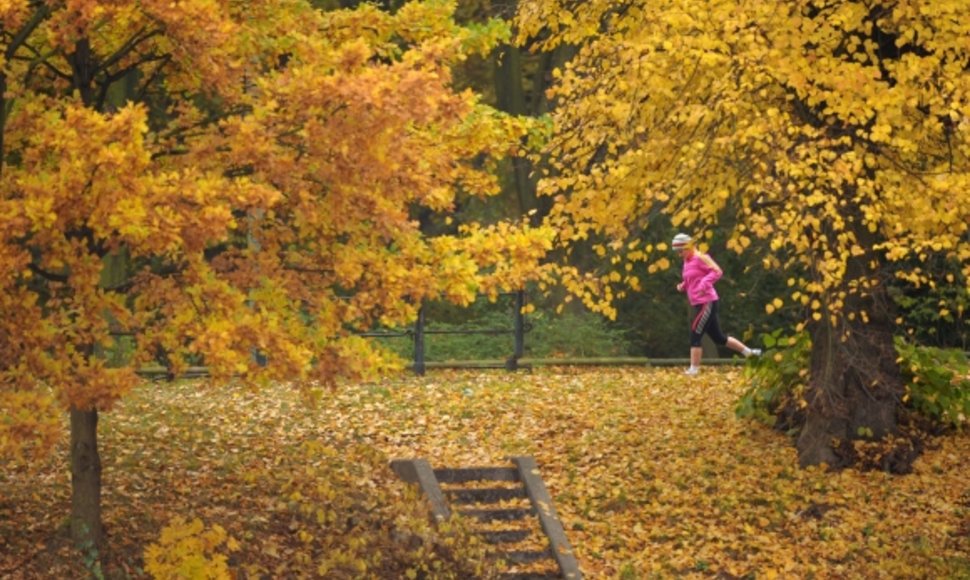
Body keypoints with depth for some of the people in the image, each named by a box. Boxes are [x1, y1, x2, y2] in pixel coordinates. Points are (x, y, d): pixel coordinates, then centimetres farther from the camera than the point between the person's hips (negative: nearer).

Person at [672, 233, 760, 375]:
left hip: (706, 303, -10)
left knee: (695, 335, -10)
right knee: (719, 338, 15)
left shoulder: (699, 258, -9)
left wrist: (704, 283, -29)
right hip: (699, 304, 10)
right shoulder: (687, 262, 17)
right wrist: (683, 286, 9)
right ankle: (749, 352, 24)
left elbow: (717, 271, -18)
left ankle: (694, 369, -7)